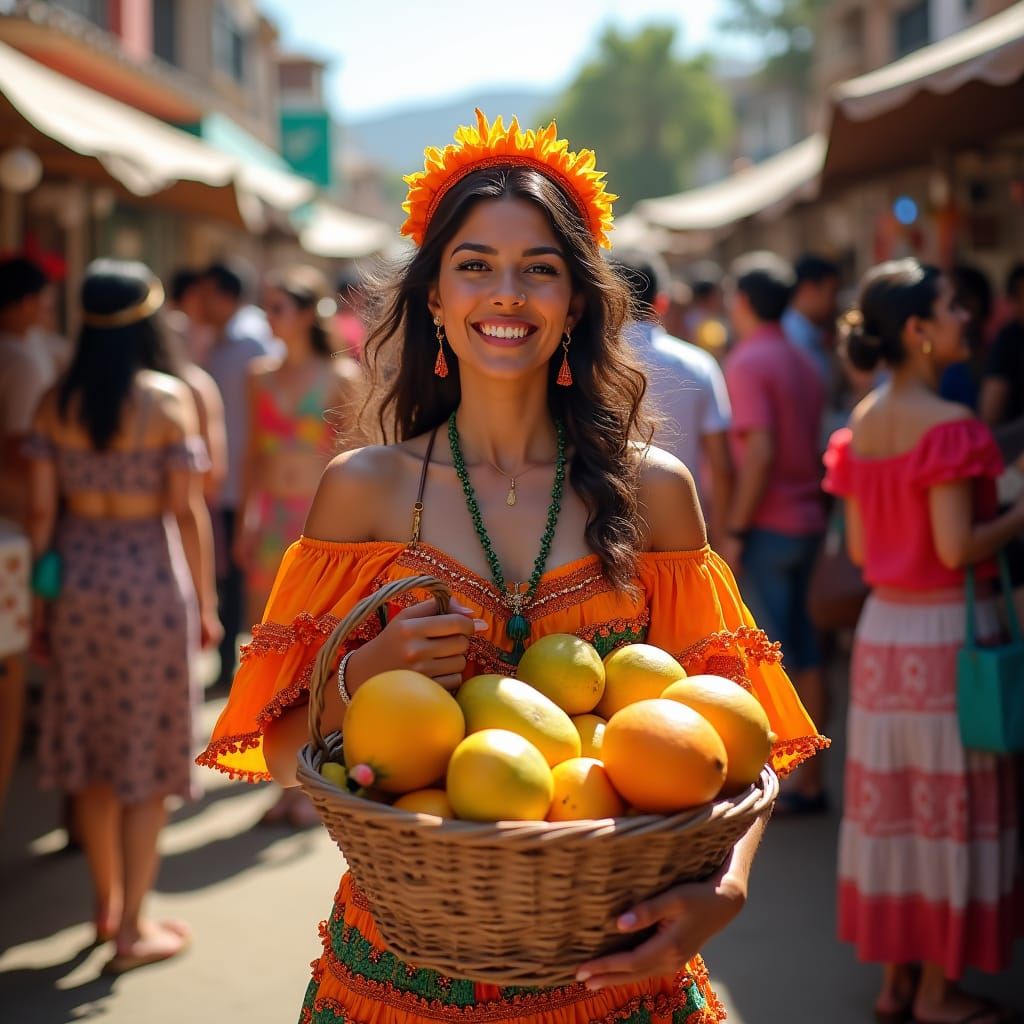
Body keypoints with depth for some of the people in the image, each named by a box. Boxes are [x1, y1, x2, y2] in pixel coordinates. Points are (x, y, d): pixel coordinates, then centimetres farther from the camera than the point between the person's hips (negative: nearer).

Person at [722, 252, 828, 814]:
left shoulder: (747, 362, -11)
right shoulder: (804, 363, 13)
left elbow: (759, 452, -19)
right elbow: (814, 447, 15)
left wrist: (734, 530, -17)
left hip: (766, 525, -8)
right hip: (806, 520, 8)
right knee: (803, 650, 10)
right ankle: (810, 778, 15)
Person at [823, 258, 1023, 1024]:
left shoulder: (863, 424, 7)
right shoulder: (948, 425, -17)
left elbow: (858, 547, 9)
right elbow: (957, 548, -20)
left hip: (883, 628, 8)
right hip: (947, 630, -7)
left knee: (890, 797, 13)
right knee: (951, 804, 3)